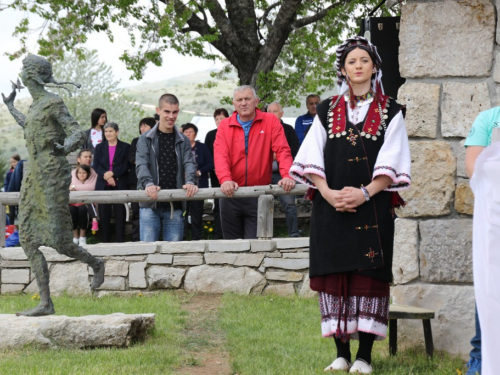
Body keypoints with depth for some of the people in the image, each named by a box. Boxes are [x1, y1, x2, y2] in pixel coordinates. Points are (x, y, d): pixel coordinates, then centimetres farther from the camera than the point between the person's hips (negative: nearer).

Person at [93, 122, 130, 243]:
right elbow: (96, 165, 4)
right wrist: (106, 176, -13)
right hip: (103, 186, 2)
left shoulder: (125, 147, 7)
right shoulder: (100, 147, 14)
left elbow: (126, 165, -3)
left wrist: (112, 173, -15)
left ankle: (120, 241, -2)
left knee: (120, 215, -4)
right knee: (104, 215, 0)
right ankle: (105, 241, 5)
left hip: (120, 185, -2)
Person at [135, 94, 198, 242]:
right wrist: (148, 184, -29)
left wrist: (190, 182, -23)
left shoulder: (183, 141, 11)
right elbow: (141, 165, -8)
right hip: (150, 203, -2)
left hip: (175, 205, 2)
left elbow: (189, 163, -1)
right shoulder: (145, 139, 4)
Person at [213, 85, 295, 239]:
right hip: (231, 193, 2)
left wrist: (287, 175, -26)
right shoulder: (225, 125, 4)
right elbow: (220, 154, -9)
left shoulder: (271, 121, 1)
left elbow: (282, 150, -9)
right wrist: (225, 179, -27)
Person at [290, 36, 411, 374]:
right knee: (334, 276, -1)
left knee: (368, 277, -5)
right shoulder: (327, 111, 12)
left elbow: (392, 165, 0)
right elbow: (311, 159, 6)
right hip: (331, 207, 2)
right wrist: (328, 193, -9)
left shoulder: (390, 112, 7)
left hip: (372, 208, -2)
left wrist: (365, 193, -14)